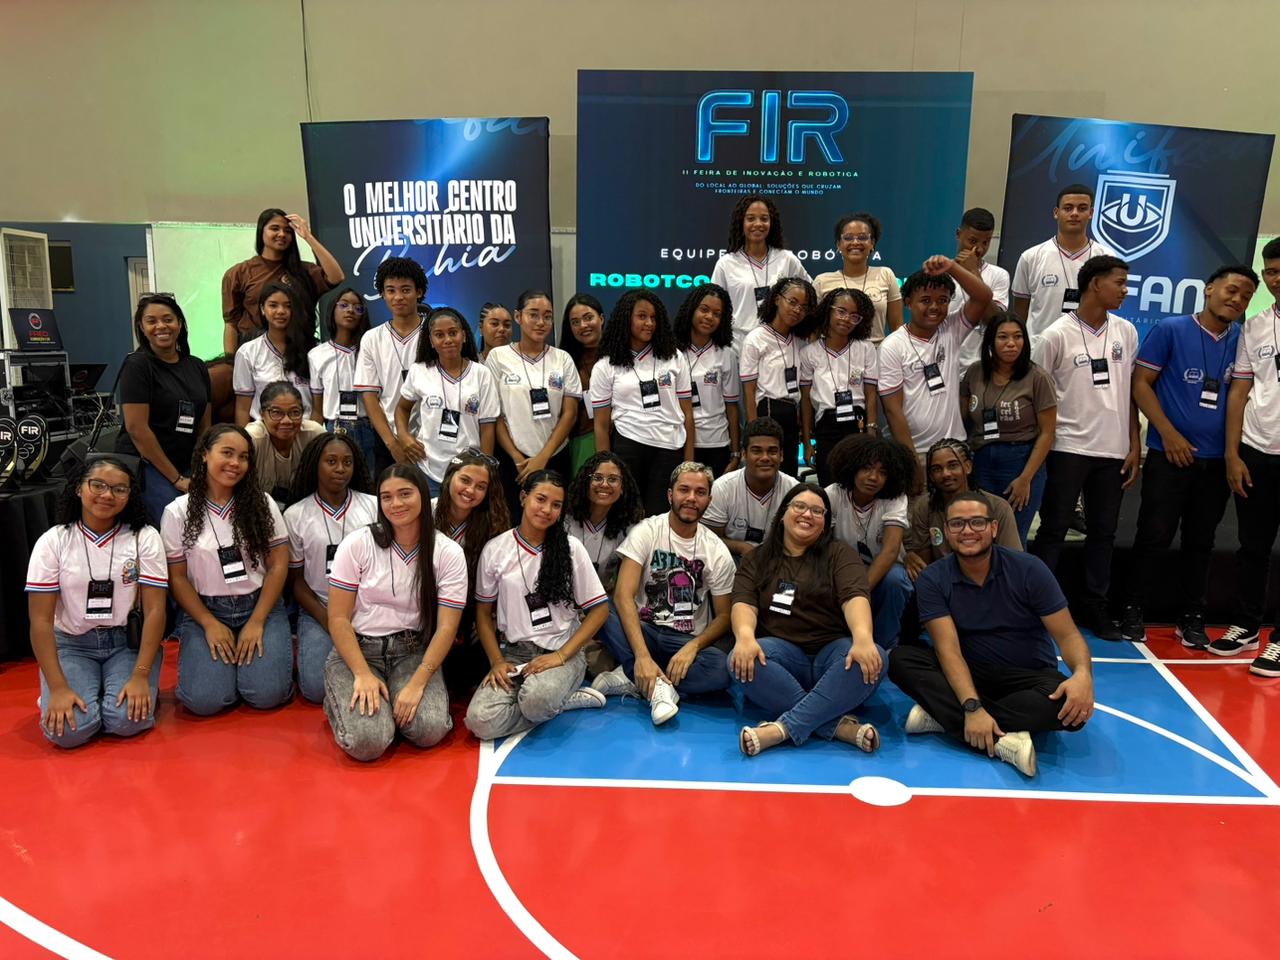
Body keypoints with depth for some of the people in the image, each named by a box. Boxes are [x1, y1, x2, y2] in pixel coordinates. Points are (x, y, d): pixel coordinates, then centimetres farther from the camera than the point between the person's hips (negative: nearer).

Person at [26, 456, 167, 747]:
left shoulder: (145, 538, -5)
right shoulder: (53, 541, -4)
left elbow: (154, 609, -8)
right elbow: (41, 619, -7)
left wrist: (141, 676, -18)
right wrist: (58, 687, -17)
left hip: (128, 642, -1)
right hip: (71, 645, 1)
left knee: (127, 720, -25)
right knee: (69, 729, -22)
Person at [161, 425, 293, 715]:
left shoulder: (262, 504, 1)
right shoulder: (177, 512, -1)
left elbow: (278, 566, -1)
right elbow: (177, 578, 0)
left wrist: (257, 622, -10)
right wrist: (210, 625, -10)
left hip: (260, 605, 1)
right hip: (204, 610, 0)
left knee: (267, 693, -19)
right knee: (204, 700, -20)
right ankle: (223, 657, 12)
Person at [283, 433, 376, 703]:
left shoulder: (374, 506, 2)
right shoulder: (295, 515, 2)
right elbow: (296, 580, 5)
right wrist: (327, 621, -9)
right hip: (319, 611, 0)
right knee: (317, 688, -21)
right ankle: (309, 648, 11)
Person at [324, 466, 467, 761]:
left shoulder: (449, 554, -5)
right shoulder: (357, 544, -7)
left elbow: (446, 627, -8)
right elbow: (338, 619, -6)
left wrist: (417, 683, -19)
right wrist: (363, 674, -18)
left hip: (413, 652, 1)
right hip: (357, 649, -1)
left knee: (429, 730, -25)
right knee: (368, 741, -24)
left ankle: (393, 701, 8)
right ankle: (341, 700, 10)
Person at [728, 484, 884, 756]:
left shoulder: (839, 554, 9)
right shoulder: (758, 559, 13)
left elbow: (854, 597, -10)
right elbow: (744, 603, -4)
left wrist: (863, 638, -32)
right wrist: (745, 636, -28)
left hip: (832, 652, 0)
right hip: (783, 654, 1)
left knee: (873, 659, -32)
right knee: (741, 661, -31)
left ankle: (782, 729, -35)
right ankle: (839, 724, -32)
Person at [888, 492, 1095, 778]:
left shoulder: (1029, 569, -11)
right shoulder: (933, 580, -11)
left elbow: (1067, 634, -12)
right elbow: (948, 649, -20)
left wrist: (1083, 674, -35)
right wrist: (971, 706, -36)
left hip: (1029, 677, 0)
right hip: (967, 674, 0)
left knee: (1073, 708, -33)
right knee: (900, 659, -25)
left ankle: (943, 715, -29)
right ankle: (1001, 739, -37)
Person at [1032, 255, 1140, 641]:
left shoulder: (1126, 332, 7)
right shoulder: (1058, 334, -7)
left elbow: (1130, 391, 11)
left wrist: (1134, 446, 7)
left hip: (1113, 450, 5)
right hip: (1069, 447, -4)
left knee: (1103, 532, 11)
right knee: (1054, 529, 2)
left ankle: (1095, 607, 21)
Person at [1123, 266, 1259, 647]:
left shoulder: (1243, 341, 7)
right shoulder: (1170, 329, -4)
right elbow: (1141, 383, -5)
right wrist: (1169, 434, -12)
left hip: (1217, 460, 4)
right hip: (1169, 454, -4)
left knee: (1200, 542, 11)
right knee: (1154, 537, -1)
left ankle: (1192, 618, 21)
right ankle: (1133, 611, 12)